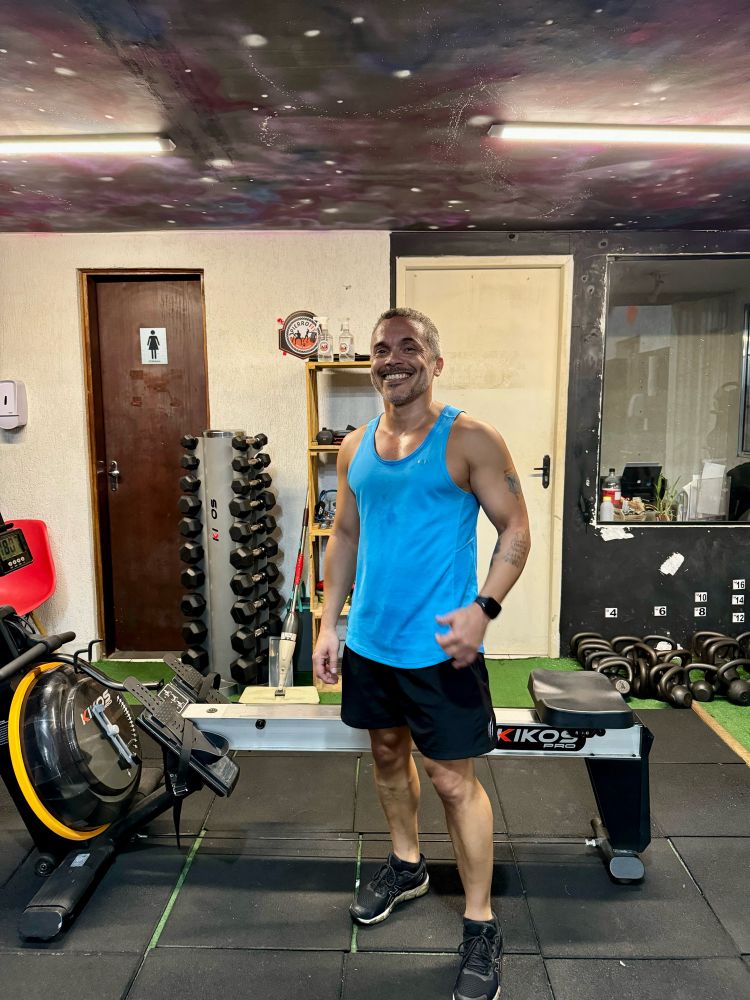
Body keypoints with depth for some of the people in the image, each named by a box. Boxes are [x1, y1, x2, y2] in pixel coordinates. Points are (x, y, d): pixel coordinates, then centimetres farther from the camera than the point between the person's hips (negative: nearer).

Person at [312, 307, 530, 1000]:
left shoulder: (470, 440, -11)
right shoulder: (354, 447, 6)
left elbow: (515, 529, -9)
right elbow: (346, 537, 12)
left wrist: (483, 607, -22)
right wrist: (329, 623, 9)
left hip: (438, 647, -6)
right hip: (369, 642, 6)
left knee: (453, 779, 4)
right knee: (388, 752, 21)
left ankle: (481, 926, 24)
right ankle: (407, 866, 46)